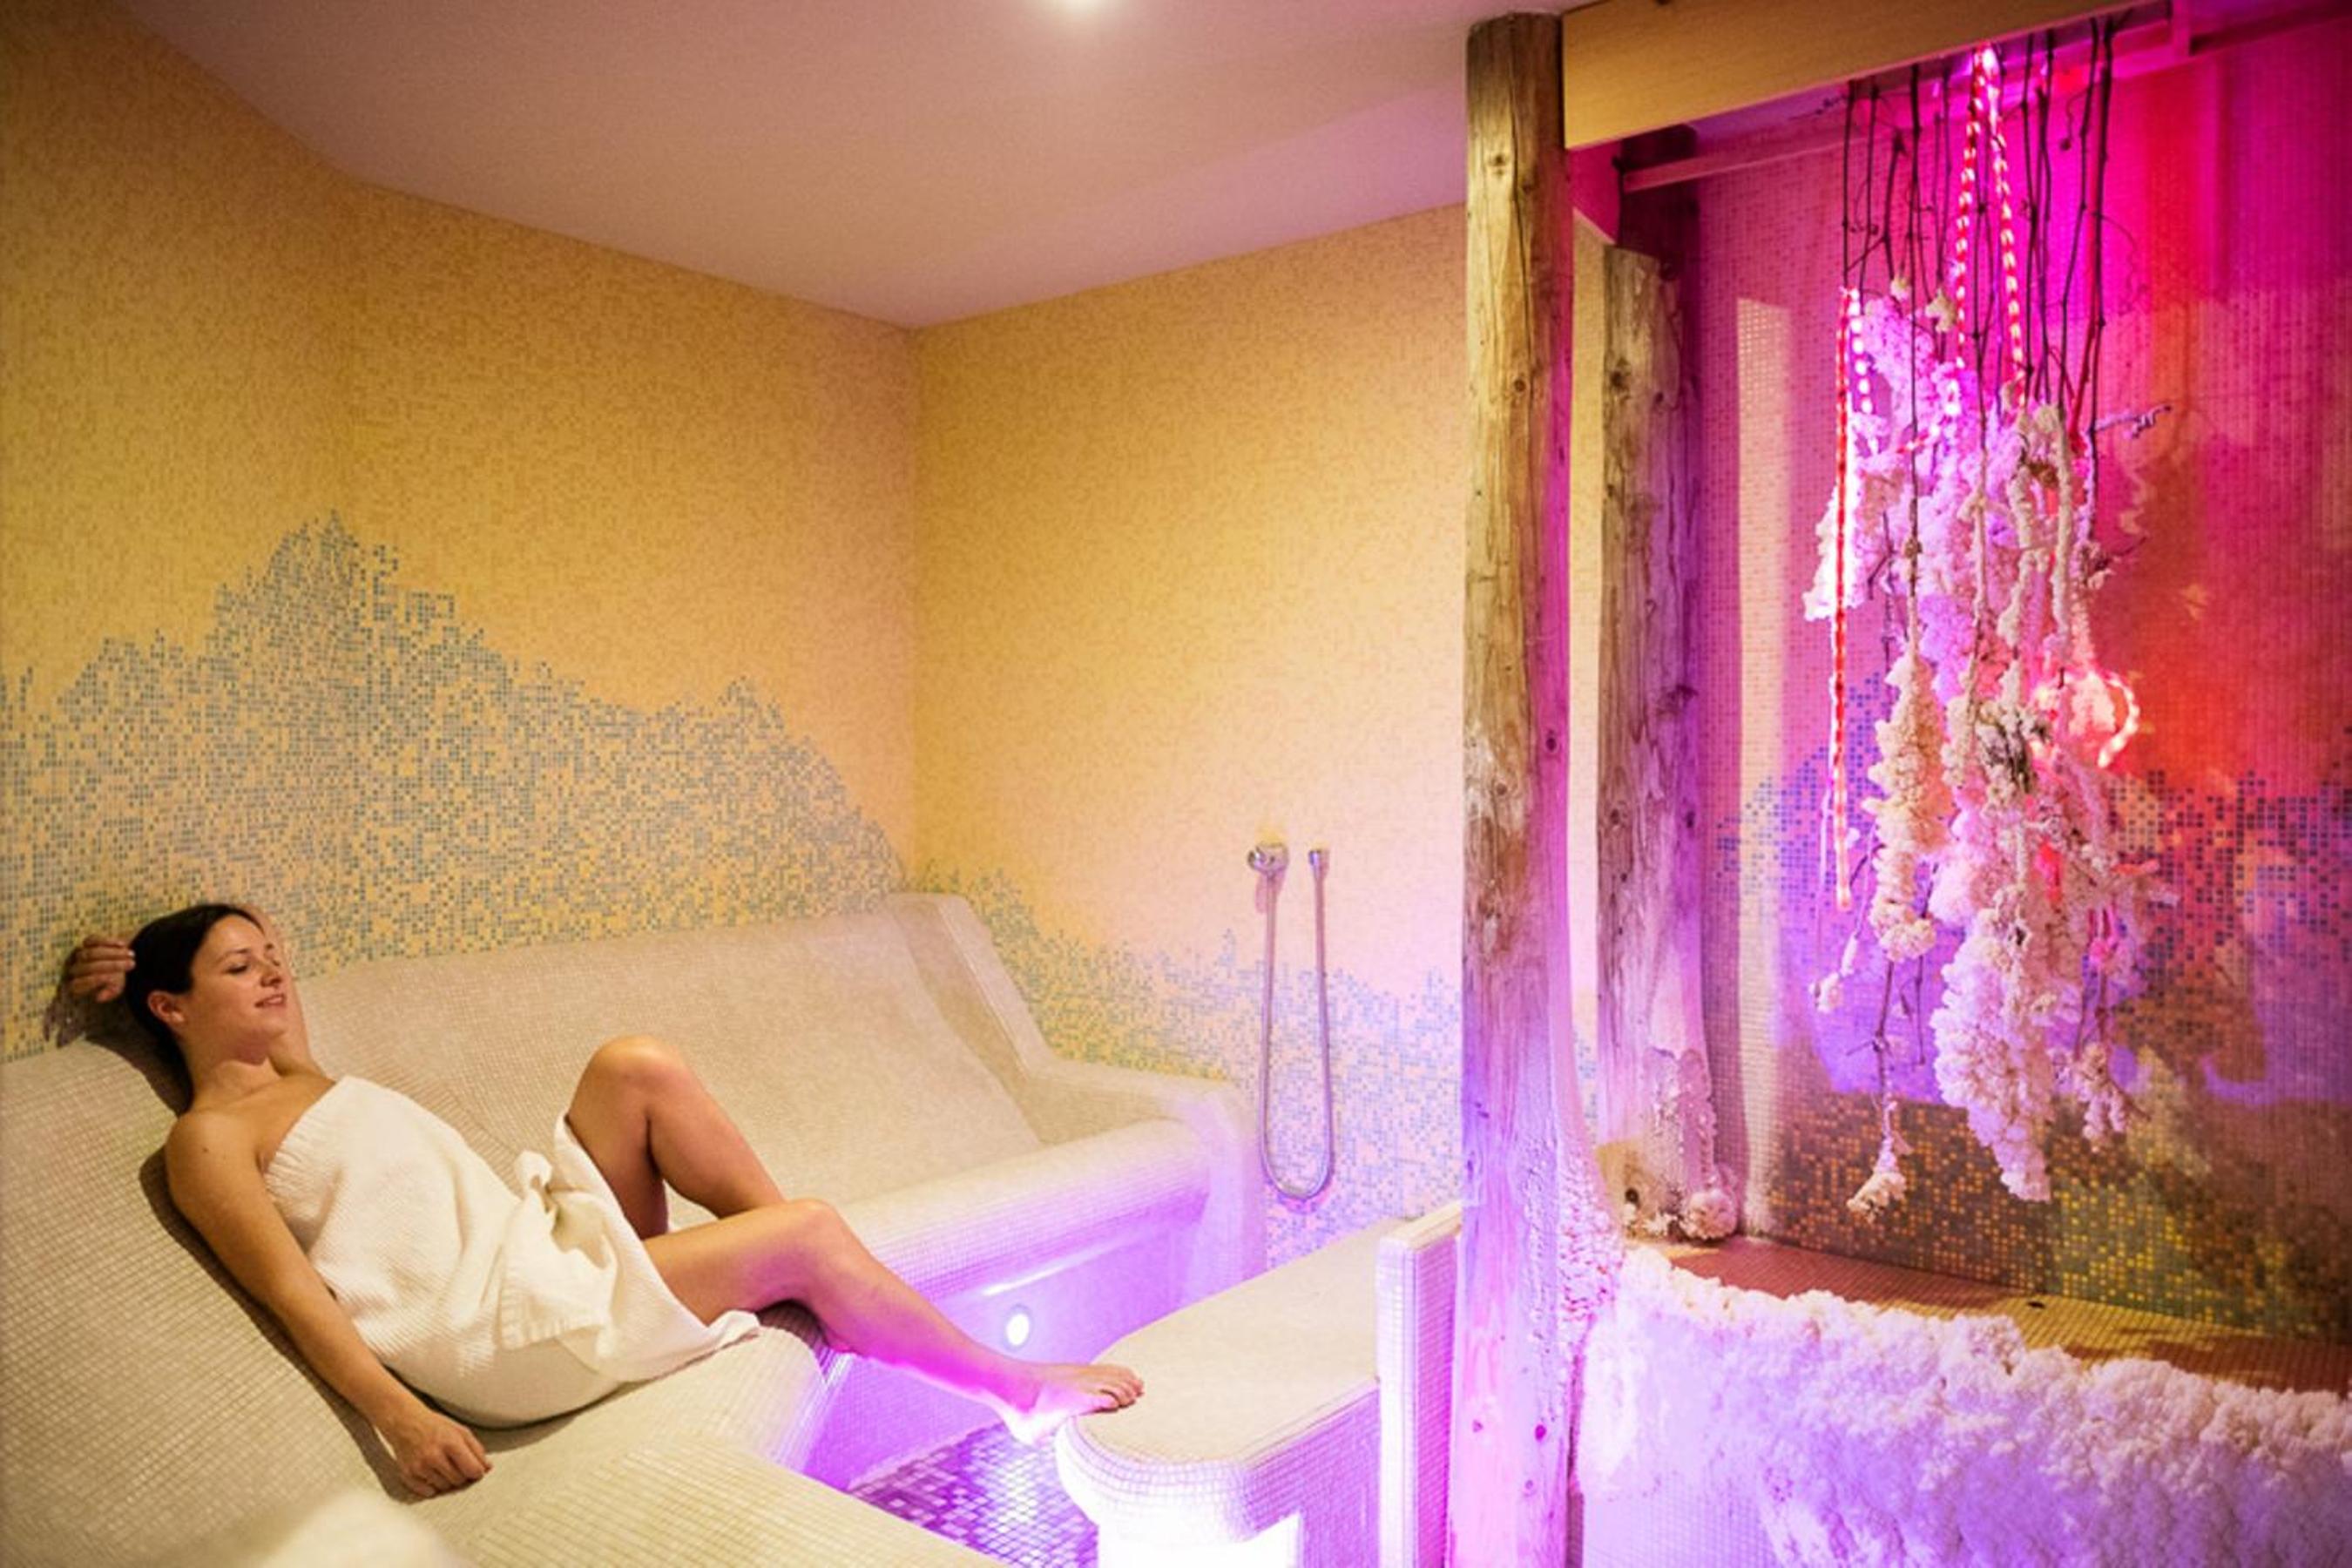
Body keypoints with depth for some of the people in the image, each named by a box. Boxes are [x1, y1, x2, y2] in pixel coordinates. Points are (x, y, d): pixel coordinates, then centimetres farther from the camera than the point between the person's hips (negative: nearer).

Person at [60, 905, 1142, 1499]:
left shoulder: (296, 1081, 20)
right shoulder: (208, 1138, -5)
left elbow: (266, 984, 37)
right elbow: (295, 1294, -14)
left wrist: (134, 966, 21)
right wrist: (402, 1418, -25)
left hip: (540, 1246, 9)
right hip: (494, 1330, -9)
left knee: (638, 1066, -13)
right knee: (808, 1232, -16)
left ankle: (830, 1294, -5)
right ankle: (1020, 1392, -1)